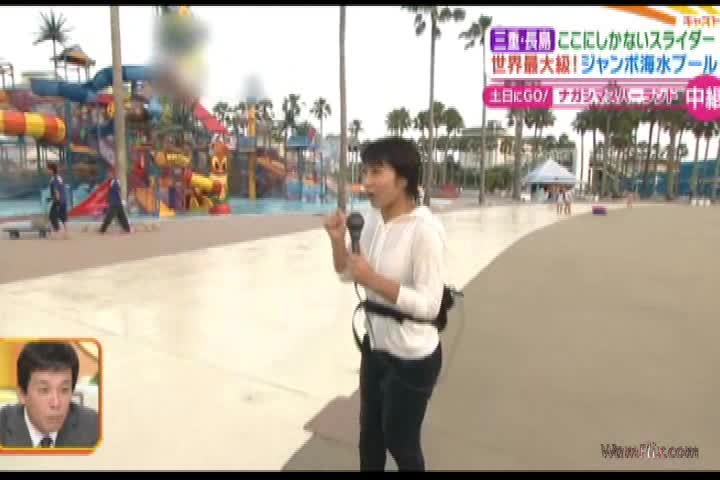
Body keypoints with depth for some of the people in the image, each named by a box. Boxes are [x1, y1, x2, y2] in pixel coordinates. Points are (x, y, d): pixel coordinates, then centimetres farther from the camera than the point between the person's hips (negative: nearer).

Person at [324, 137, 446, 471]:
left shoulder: (424, 229, -24)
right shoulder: (374, 219, -3)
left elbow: (428, 304, -25)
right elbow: (347, 274, 6)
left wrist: (373, 280, -30)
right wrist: (338, 240, -11)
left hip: (412, 358, -7)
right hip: (375, 347, 7)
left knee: (401, 444, 16)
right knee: (369, 437, 25)